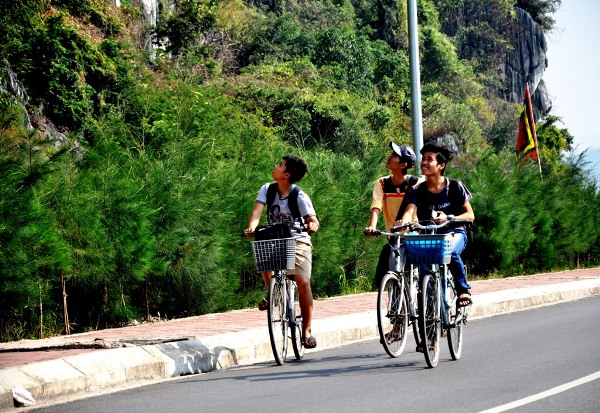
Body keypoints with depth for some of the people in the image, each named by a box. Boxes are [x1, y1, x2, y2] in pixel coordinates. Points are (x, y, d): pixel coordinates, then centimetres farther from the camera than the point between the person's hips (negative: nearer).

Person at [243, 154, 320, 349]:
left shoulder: (299, 196, -14)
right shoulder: (267, 190, -4)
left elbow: (312, 219, -22)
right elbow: (257, 210, -17)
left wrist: (312, 225, -47)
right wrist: (251, 228, -37)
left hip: (297, 241, -3)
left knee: (303, 282, -16)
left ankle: (306, 331, -7)